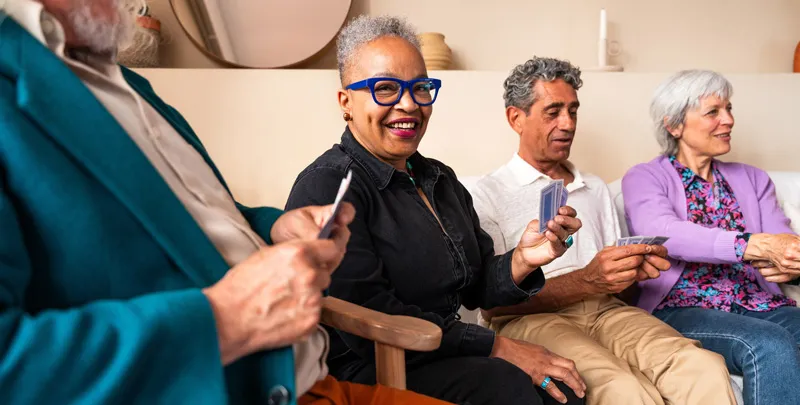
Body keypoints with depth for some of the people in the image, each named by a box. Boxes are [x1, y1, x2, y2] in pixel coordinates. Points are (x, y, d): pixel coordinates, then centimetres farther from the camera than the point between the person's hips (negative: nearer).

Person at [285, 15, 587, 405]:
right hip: (365, 372, -6)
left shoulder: (441, 179, 10)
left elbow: (474, 286, 9)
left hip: (449, 355, 7)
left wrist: (521, 262, -13)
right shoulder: (326, 187, -16)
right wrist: (497, 347, -17)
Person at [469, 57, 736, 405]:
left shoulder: (596, 189, 24)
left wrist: (637, 269, -3)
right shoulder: (488, 194, 4)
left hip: (605, 311, 5)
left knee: (706, 369, -25)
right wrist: (586, 281, -16)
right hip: (532, 318, -5)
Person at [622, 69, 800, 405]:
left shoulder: (752, 179, 20)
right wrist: (757, 245, -31)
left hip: (760, 306, 5)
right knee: (771, 346, -32)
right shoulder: (644, 178, 4)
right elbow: (663, 233, -18)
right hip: (681, 308, -4)